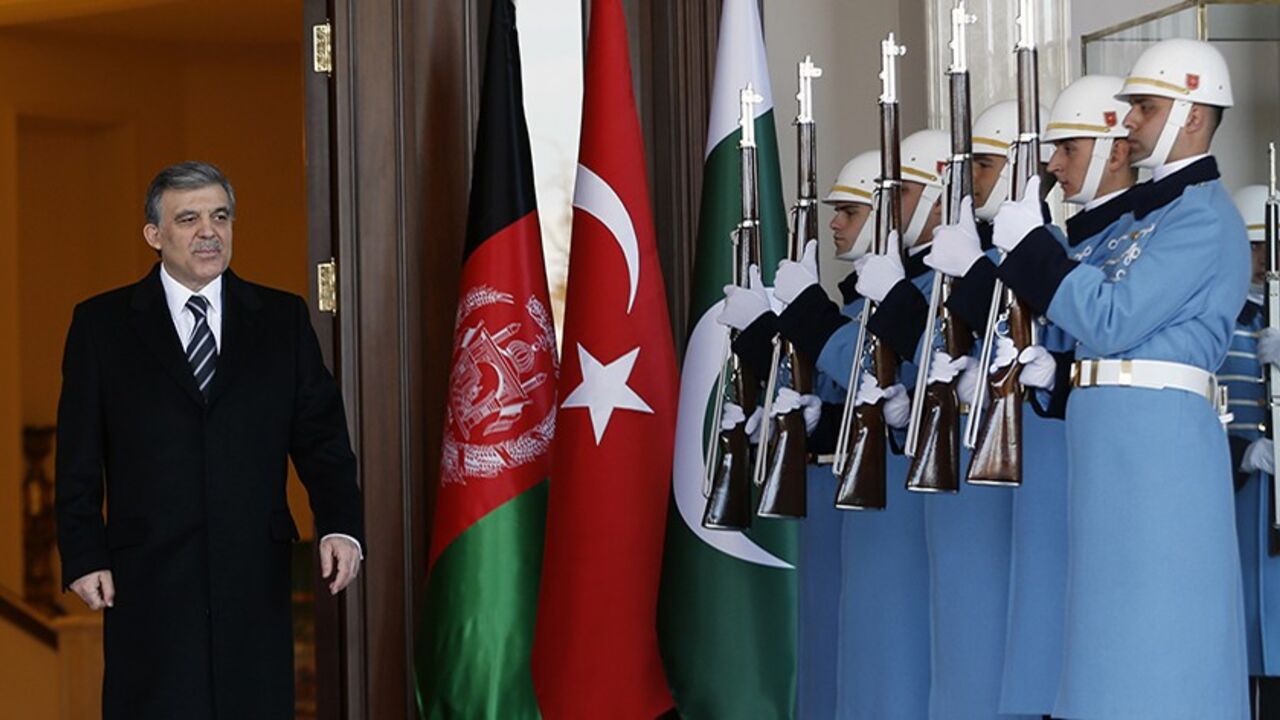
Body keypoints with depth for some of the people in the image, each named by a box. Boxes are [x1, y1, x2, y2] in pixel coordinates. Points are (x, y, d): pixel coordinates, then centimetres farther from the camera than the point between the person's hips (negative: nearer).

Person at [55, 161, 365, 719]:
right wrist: (83, 556, -4)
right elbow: (79, 458, 5)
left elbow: (321, 437, 6)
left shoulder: (284, 319, 9)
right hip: (148, 582, -1)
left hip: (255, 579, 1)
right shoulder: (102, 323, 6)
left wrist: (341, 526, -8)